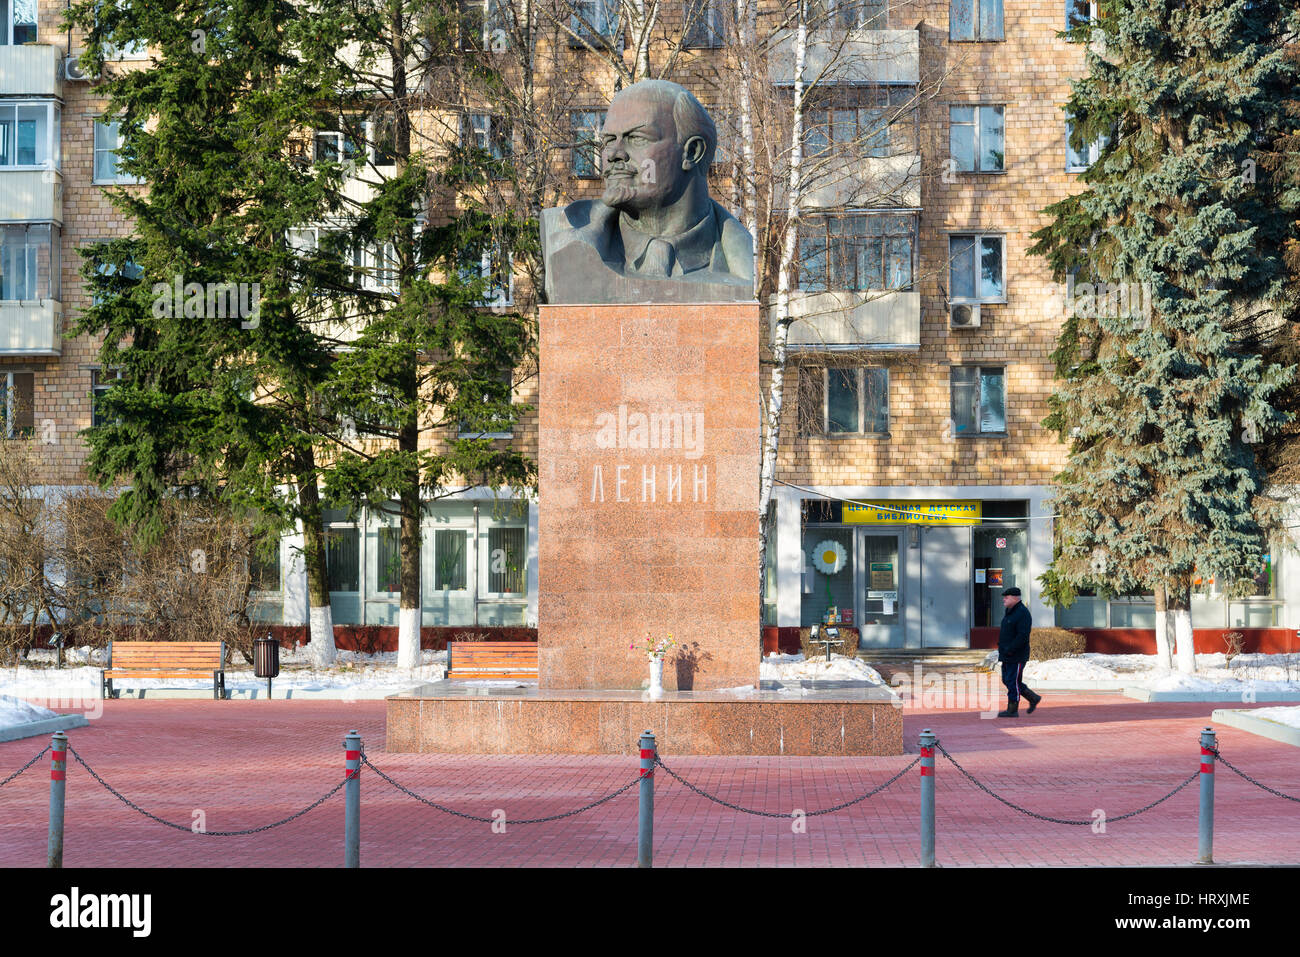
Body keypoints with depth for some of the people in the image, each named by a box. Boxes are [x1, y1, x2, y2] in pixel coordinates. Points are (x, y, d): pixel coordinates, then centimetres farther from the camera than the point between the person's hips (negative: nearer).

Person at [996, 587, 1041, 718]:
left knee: (1012, 682, -5)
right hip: (1007, 655, 10)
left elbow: (1023, 636, -24)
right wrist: (1002, 647, 11)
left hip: (1017, 656, -10)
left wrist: (1009, 650, -23)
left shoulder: (1023, 613, -16)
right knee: (1007, 680, 12)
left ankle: (1012, 710, 3)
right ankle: (1033, 698, 21)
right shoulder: (1010, 612, 15)